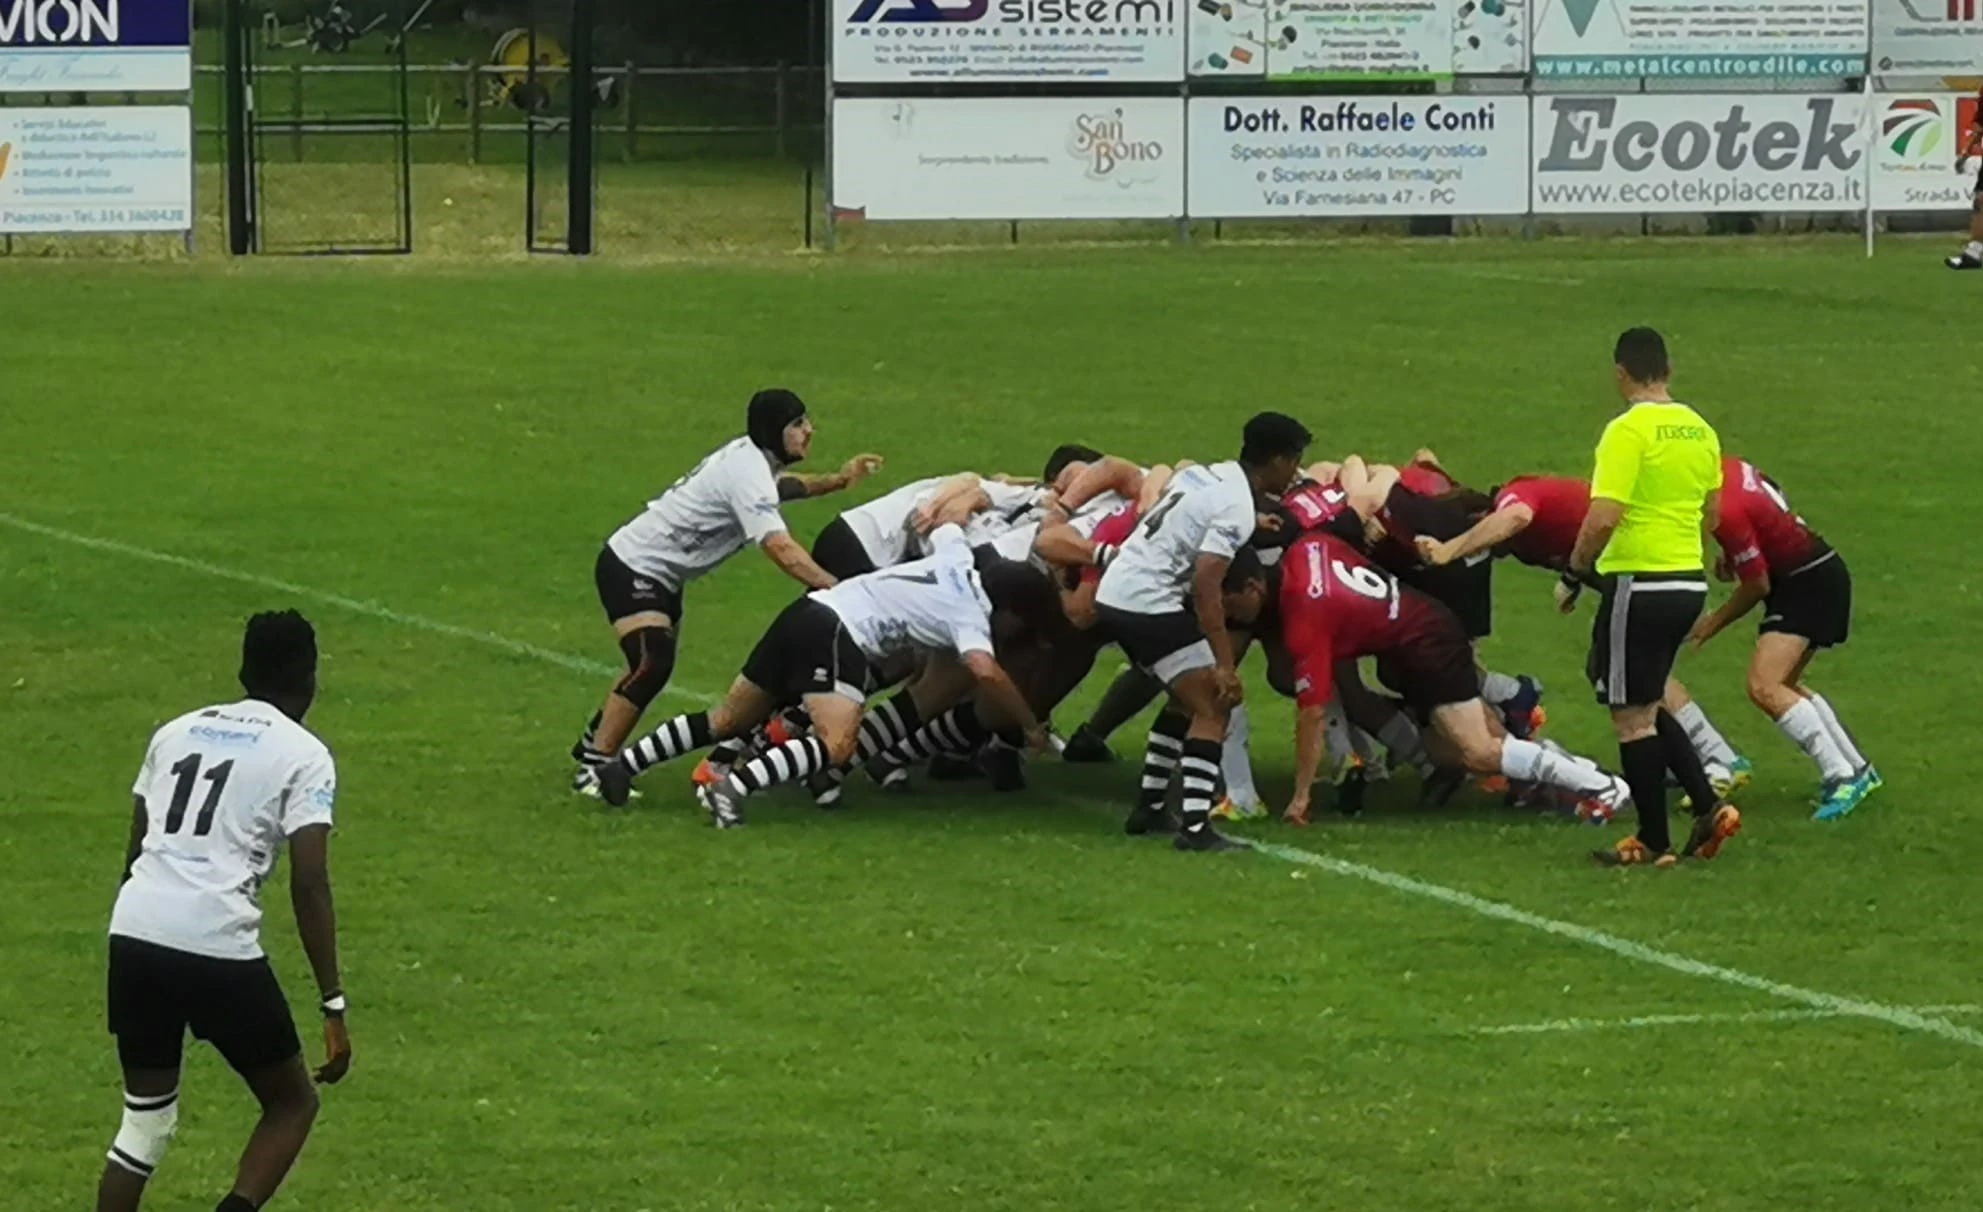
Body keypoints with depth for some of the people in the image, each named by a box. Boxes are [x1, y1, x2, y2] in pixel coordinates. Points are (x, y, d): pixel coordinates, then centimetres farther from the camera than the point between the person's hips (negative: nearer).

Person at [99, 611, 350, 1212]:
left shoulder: (177, 731, 21)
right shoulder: (304, 755, 4)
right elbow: (309, 886, -4)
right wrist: (333, 1008, -3)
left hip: (133, 934, 5)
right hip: (218, 946, -5)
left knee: (146, 1119, 20)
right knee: (292, 1102, 15)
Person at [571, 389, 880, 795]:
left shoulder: (750, 456, 2)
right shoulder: (747, 474, -27)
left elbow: (778, 486, 28)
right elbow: (783, 551, -38)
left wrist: (838, 481, 16)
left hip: (660, 576, 10)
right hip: (632, 569, -10)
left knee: (652, 669, 17)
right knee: (651, 666, -23)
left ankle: (593, 745, 32)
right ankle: (593, 771, -20)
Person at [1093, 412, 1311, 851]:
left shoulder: (1203, 475, 10)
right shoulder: (1237, 510, -15)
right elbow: (1206, 588, -23)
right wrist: (1224, 665, -22)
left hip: (1114, 592, 9)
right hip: (1149, 604, -9)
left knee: (1189, 700, 24)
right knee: (1213, 709, -7)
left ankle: (1148, 809, 25)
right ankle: (1195, 827, -17)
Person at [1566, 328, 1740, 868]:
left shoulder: (1627, 432, -15)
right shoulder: (1700, 430, 9)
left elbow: (1603, 519, -21)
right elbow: (1711, 514, 18)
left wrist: (1572, 575, -9)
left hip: (1639, 583, -8)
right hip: (1690, 582, 8)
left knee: (1633, 717, 3)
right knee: (1647, 707, 21)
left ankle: (1653, 841, 8)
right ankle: (1708, 807, 12)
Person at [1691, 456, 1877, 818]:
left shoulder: (1727, 511, -26)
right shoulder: (1729, 469, 1)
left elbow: (1757, 585, -17)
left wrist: (1713, 623, -4)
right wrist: (1734, 555, 15)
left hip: (1809, 583, -10)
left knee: (1763, 687, -20)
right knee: (1782, 685, 20)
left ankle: (1842, 777, -19)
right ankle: (1859, 770, 27)